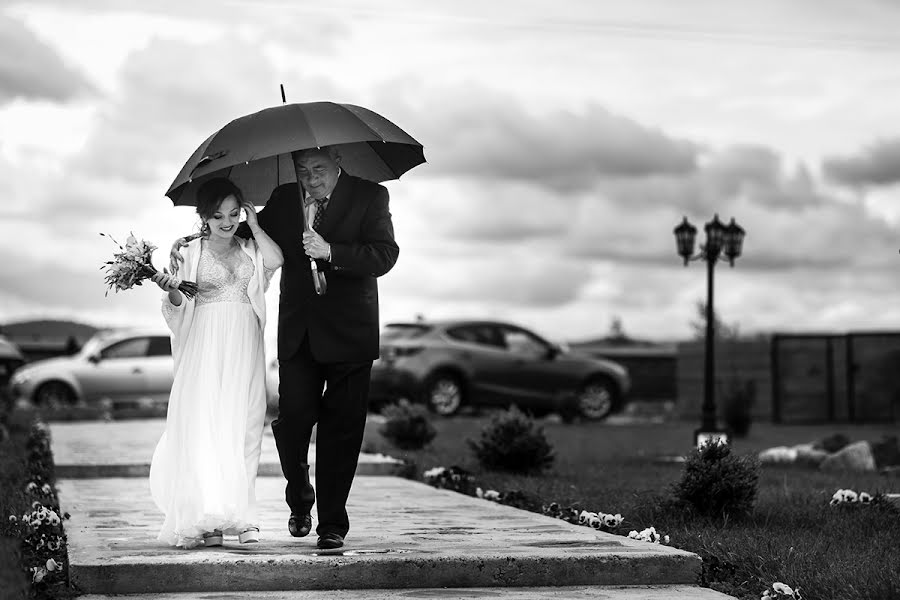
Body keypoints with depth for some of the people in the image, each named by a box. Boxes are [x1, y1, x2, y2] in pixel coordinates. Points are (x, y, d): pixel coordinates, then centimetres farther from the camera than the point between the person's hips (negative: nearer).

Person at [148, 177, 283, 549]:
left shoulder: (250, 248, 13)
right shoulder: (190, 250, 6)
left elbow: (277, 259, -9)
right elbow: (179, 308, 5)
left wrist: (254, 225, 1)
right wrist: (172, 290, -16)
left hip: (244, 344, 2)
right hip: (204, 342, -2)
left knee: (242, 425, -1)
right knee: (202, 425, -10)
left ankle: (241, 515, 3)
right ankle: (207, 519, -11)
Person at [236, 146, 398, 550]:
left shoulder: (369, 197, -3)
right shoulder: (283, 200, 7)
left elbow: (385, 255, -13)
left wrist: (331, 252, -25)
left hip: (348, 333, -2)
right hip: (297, 333, 2)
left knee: (340, 430, 1)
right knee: (292, 419, -5)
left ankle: (332, 524, 11)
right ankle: (299, 499, 23)